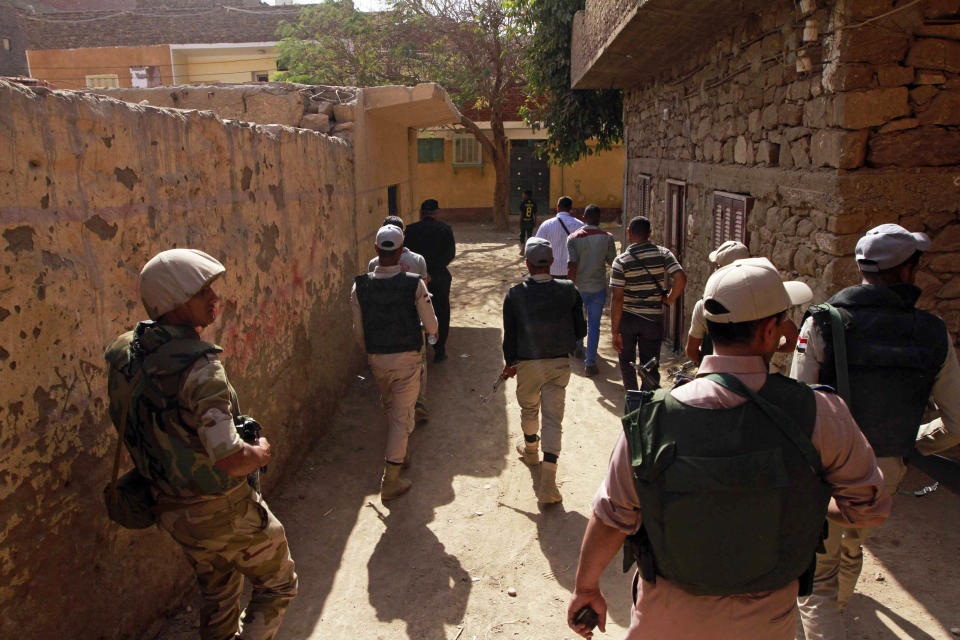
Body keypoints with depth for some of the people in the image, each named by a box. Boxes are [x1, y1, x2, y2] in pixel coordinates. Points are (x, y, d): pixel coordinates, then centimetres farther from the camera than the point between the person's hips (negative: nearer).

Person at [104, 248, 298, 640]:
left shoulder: (126, 352, -4)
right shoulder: (199, 366, -30)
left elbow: (131, 425, 11)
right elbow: (229, 459, -33)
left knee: (218, 593, 28)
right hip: (223, 511, -8)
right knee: (278, 583, 16)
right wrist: (261, 453, -13)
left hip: (172, 508, 8)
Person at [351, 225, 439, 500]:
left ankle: (400, 455, 44)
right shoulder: (414, 284, -16)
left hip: (377, 359, 4)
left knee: (390, 408, 25)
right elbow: (431, 327, -12)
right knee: (402, 415, 5)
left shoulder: (361, 285, -7)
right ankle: (390, 480, 6)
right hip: (407, 358, -3)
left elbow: (358, 331, 1)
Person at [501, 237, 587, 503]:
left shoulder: (514, 294, -12)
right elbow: (580, 331, -2)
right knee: (553, 417, 3)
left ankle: (530, 449, 51)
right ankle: (548, 483, -5)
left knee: (529, 408, 24)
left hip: (527, 364, 0)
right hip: (559, 363, 0)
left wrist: (510, 363, 10)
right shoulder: (569, 290, -9)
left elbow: (509, 335, -5)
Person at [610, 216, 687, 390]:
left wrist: (615, 331, -12)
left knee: (627, 360, 21)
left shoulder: (621, 261, -11)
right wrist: (669, 300, -2)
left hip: (627, 317, -1)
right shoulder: (663, 254, -6)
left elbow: (617, 299, -15)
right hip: (653, 318, 1)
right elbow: (681, 279, -19)